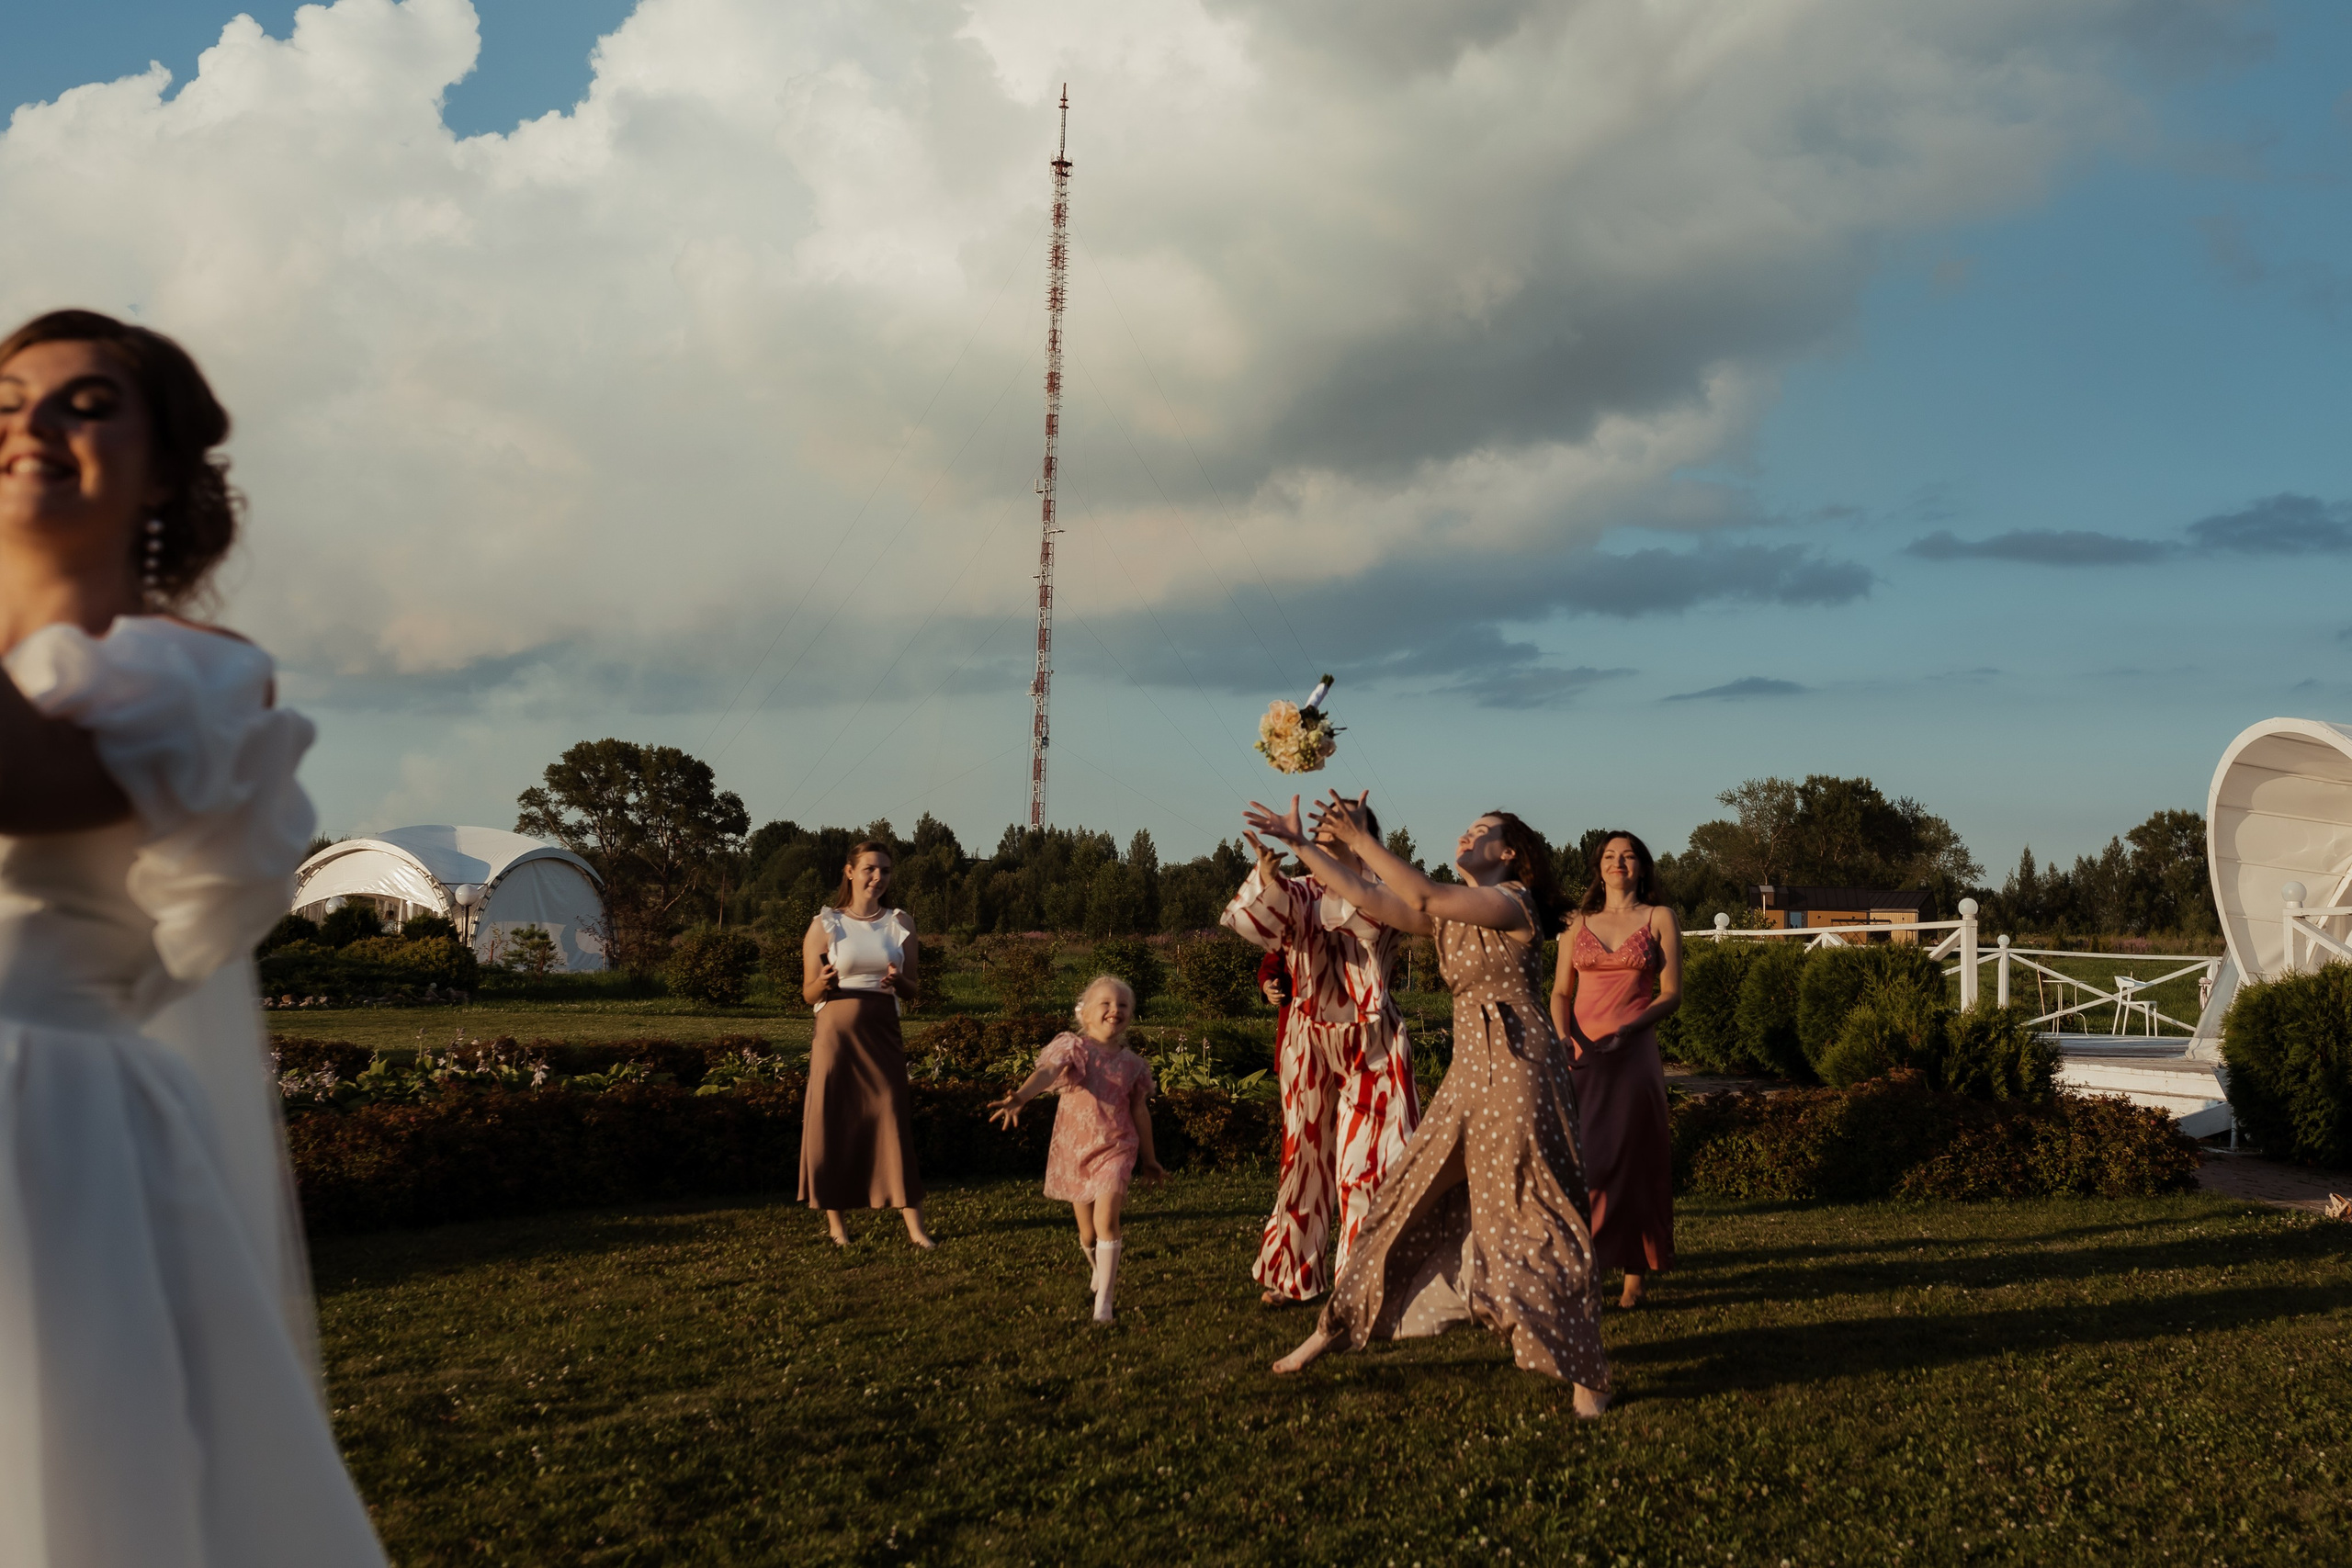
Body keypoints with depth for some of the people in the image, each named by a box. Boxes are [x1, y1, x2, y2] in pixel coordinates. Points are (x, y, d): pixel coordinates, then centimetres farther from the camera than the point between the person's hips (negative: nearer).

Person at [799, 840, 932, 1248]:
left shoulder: (899, 923, 9)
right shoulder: (825, 924, 2)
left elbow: (912, 991, 10)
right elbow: (808, 993, 4)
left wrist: (898, 981, -12)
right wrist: (824, 981, -18)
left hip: (883, 1034, 1)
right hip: (836, 1033, -1)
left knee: (894, 1121, -4)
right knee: (832, 1124, 1)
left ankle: (914, 1226, -4)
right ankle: (834, 1222, 13)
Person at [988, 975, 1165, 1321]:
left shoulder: (1132, 1064, 3)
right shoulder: (1073, 1047, -8)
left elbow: (1140, 1112, 14)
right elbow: (1047, 1072, -28)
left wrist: (1148, 1160, 21)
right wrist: (1019, 1098, -48)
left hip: (1115, 1149, 0)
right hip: (1074, 1150, 0)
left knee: (1106, 1218, -20)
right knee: (1088, 1234, 11)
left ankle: (1103, 1300, -12)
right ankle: (1102, 1270, 45)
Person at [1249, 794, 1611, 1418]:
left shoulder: (1513, 901, -9)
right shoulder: (1450, 913, 16)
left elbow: (1426, 898, -23)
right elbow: (1364, 897, 14)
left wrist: (1358, 839, -24)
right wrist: (1299, 844, 10)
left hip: (1516, 1070, -8)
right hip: (1469, 1072, 8)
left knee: (1531, 1218, -8)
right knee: (1410, 1199, 11)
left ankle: (1585, 1375, 0)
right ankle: (1333, 1330, 19)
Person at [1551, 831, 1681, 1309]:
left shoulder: (1659, 919, 7)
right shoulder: (1579, 924, 15)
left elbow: (1672, 994, 1)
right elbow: (1560, 992, 11)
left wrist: (1627, 1030, -13)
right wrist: (1564, 1036, -9)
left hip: (1633, 1054, -2)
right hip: (1580, 1055, 2)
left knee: (1631, 1161, -1)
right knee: (1579, 1159, -4)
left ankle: (1635, 1274, 8)